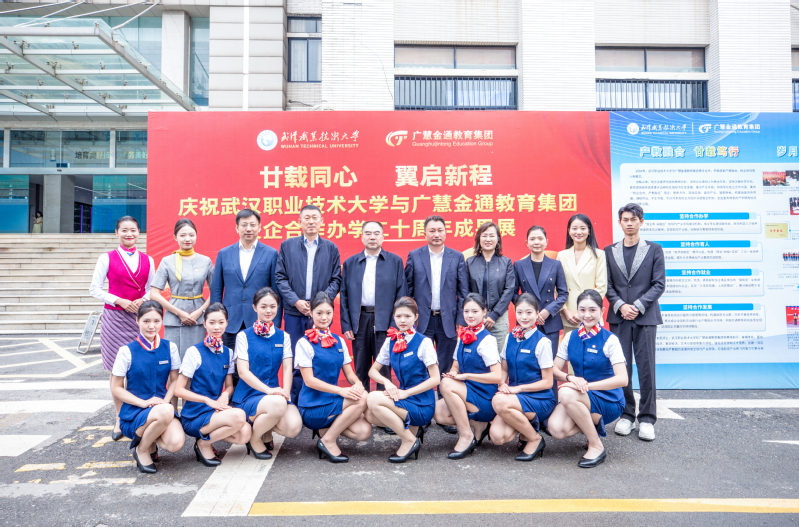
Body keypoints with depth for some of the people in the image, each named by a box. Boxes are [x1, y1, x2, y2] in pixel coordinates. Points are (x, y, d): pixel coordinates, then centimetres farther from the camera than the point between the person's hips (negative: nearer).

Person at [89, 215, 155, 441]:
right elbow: (94, 289, 1)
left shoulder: (147, 260, 9)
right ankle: (120, 419, 13)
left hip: (140, 316, 2)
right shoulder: (107, 259, 2)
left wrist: (143, 301, -7)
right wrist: (119, 301, -11)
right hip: (115, 318, -1)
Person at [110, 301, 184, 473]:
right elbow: (116, 388, -2)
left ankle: (148, 435, 10)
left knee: (176, 443, -27)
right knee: (166, 412, -36)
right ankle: (141, 450, -6)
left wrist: (165, 401, -9)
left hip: (161, 407, 3)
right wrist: (143, 402, -15)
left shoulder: (169, 348, 3)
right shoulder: (127, 351, -5)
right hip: (133, 412, -3)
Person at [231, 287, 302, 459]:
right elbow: (243, 371, -7)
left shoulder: (283, 337, 12)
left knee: (293, 427, -25)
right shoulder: (244, 336, 1)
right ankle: (254, 439, -4)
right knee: (278, 404, -35)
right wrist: (268, 390, -21)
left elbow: (287, 368, 4)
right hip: (248, 395, -3)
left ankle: (266, 430, 12)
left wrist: (285, 392, -15)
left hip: (275, 394, 3)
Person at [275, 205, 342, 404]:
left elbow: (336, 279, 6)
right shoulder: (287, 245, 9)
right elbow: (280, 277, 4)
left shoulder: (331, 248, 9)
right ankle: (293, 403, 13)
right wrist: (295, 301, -8)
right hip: (294, 313, 0)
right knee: (294, 361, 3)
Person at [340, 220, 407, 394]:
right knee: (360, 370, 10)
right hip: (359, 321, 2)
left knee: (384, 369, 3)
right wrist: (346, 325, 0)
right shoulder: (350, 263, 10)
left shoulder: (395, 261, 5)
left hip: (384, 322, -2)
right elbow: (344, 296, 8)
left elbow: (401, 295, 1)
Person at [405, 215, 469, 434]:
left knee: (446, 370, 5)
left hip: (448, 320, 0)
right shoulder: (414, 256, 5)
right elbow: (407, 289, 5)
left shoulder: (457, 258, 5)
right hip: (422, 320, 0)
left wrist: (461, 320, -2)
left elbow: (463, 291, 3)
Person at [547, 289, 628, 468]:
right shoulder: (570, 337, 3)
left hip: (609, 401, -4)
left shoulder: (609, 340, -11)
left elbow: (622, 379, -19)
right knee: (556, 429, -25)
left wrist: (587, 385, -28)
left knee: (566, 394, -34)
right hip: (579, 397, 4)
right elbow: (555, 370, 3)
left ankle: (597, 447, -16)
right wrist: (570, 378, -19)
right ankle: (592, 424, 7)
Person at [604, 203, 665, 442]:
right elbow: (607, 285, 6)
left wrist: (638, 306, -10)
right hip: (619, 317, 1)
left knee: (646, 368, -1)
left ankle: (647, 419, 8)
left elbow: (659, 284, 1)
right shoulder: (609, 251, 11)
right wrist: (620, 306, -9)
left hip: (645, 317, -1)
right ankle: (626, 415, 15)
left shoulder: (654, 250, 7)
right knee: (621, 368, 3)